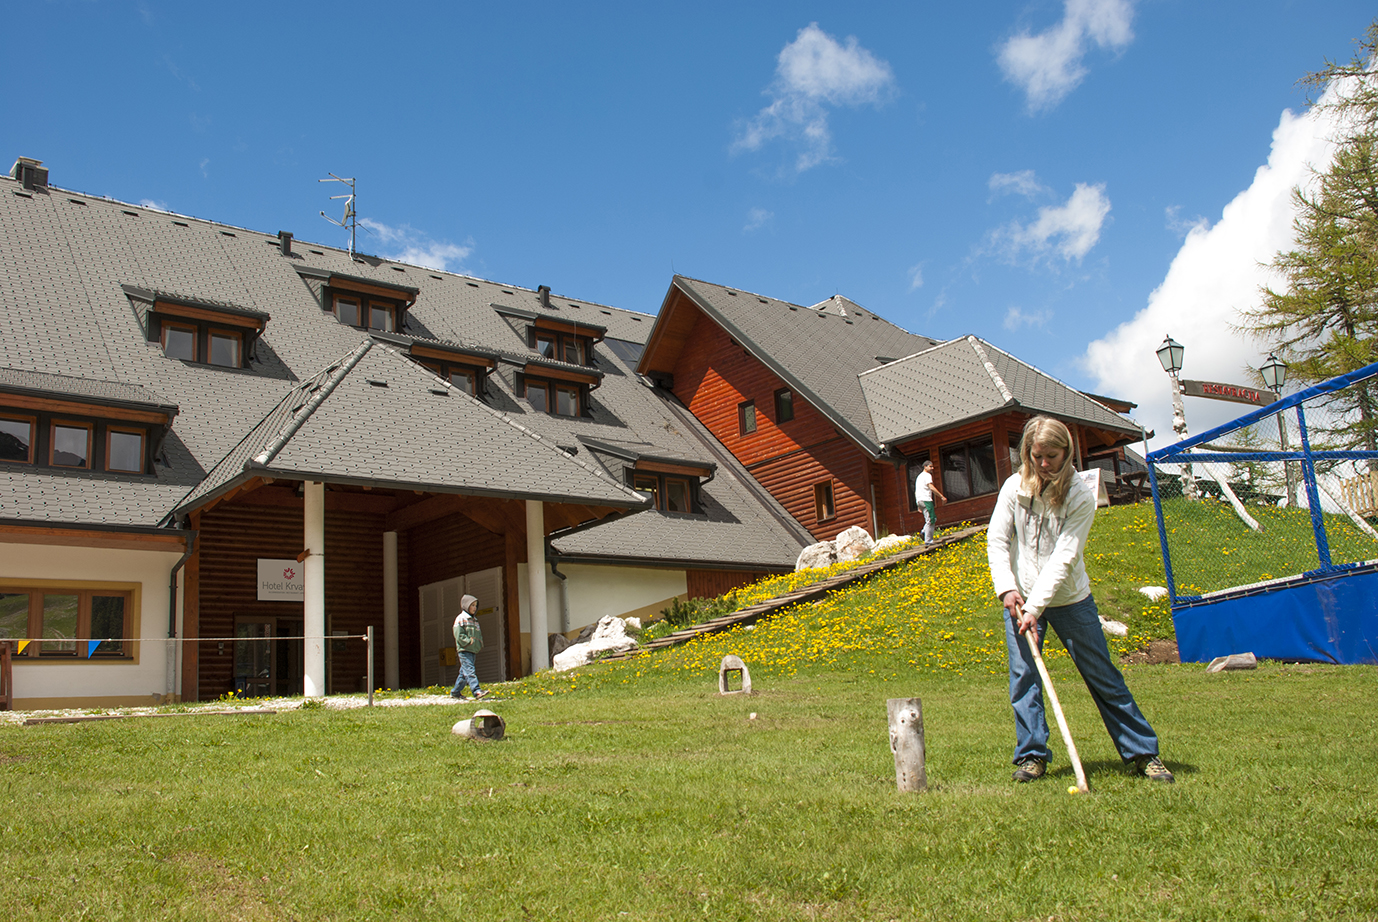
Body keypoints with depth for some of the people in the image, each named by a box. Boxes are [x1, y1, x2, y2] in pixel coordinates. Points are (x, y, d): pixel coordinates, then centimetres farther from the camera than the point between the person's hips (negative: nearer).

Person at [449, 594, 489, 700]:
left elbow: (478, 634, 25)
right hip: (464, 650, -8)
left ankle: (455, 692, 21)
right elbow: (459, 635, -12)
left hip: (473, 650, 8)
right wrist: (468, 641, -16)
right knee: (469, 671, -16)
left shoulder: (474, 620, 21)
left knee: (464, 673, 11)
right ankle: (476, 691, -27)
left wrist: (479, 644, 8)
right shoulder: (460, 619, -4)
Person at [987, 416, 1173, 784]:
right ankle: (1032, 755, 9)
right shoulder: (1014, 487, -5)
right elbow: (996, 539, -2)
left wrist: (1036, 606, -27)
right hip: (1021, 598, 2)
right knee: (1023, 677, -3)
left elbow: (1063, 557, -20)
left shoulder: (1080, 497, -14)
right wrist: (1007, 588, -16)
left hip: (1070, 600, -2)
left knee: (1104, 678, 3)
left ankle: (1144, 753, 13)